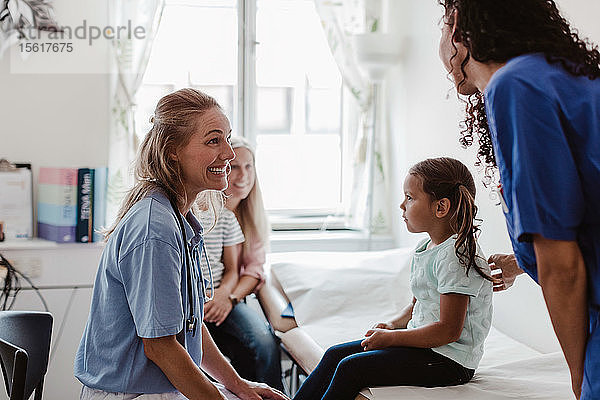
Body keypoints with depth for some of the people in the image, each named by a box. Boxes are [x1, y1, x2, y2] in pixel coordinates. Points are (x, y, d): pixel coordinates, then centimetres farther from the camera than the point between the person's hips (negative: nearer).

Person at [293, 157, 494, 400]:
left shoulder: (455, 256, -21)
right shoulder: (424, 248, 10)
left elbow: (448, 331, -24)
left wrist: (391, 337, -16)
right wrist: (394, 325, 2)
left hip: (450, 361, -10)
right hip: (422, 344, 10)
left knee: (351, 368, -18)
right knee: (336, 354, 5)